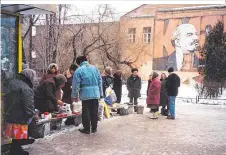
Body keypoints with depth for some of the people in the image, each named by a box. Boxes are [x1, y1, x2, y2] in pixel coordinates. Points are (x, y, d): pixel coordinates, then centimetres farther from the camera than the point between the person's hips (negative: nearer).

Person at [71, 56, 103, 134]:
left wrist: (74, 96, 4)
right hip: (96, 94, 4)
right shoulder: (95, 68, 9)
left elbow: (76, 85, -5)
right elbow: (100, 82, 11)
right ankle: (94, 128, 20)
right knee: (94, 112, 11)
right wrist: (101, 93, 16)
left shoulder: (79, 70, -4)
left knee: (86, 112, 6)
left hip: (85, 95, -4)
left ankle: (87, 129, 12)